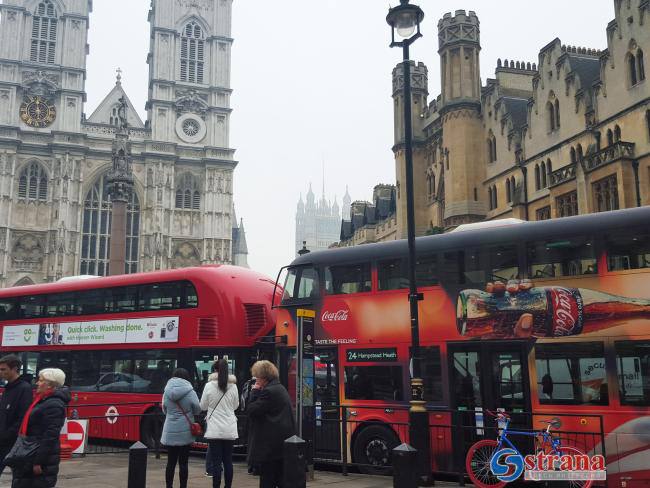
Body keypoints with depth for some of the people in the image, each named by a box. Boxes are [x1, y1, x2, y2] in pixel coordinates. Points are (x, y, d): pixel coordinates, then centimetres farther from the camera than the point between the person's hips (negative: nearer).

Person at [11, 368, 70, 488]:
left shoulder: (54, 405, -18)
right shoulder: (43, 400, 15)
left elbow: (50, 436, -23)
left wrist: (39, 461, -23)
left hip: (43, 457, -10)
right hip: (31, 456, 10)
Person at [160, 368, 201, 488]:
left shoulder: (167, 392, 1)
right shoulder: (190, 392, -9)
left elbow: (165, 411, 11)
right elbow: (197, 410, -1)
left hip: (170, 432, 3)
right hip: (185, 432, -3)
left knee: (171, 462, 11)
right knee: (183, 462, 4)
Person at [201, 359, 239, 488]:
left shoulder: (209, 386, -7)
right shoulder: (233, 386, -1)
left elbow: (203, 406, 2)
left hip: (214, 430, -2)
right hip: (230, 430, 3)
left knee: (216, 462, 0)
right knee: (228, 460, 11)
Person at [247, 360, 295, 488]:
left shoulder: (268, 392, -17)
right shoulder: (280, 388, 14)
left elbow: (251, 410, -15)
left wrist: (255, 392, -7)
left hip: (271, 444, -10)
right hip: (283, 441, 10)